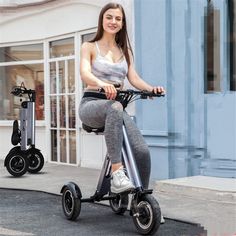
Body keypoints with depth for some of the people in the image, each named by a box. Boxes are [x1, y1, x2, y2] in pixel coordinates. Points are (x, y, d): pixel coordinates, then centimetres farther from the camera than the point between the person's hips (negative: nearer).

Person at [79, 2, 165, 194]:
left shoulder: (125, 51, 22)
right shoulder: (89, 47, 8)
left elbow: (134, 79, 7)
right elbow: (85, 73, -12)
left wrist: (151, 88, -16)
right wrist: (102, 84, -35)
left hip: (115, 108, 4)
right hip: (92, 104, -4)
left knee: (142, 151, -21)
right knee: (114, 107, -42)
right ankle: (117, 174, -44)